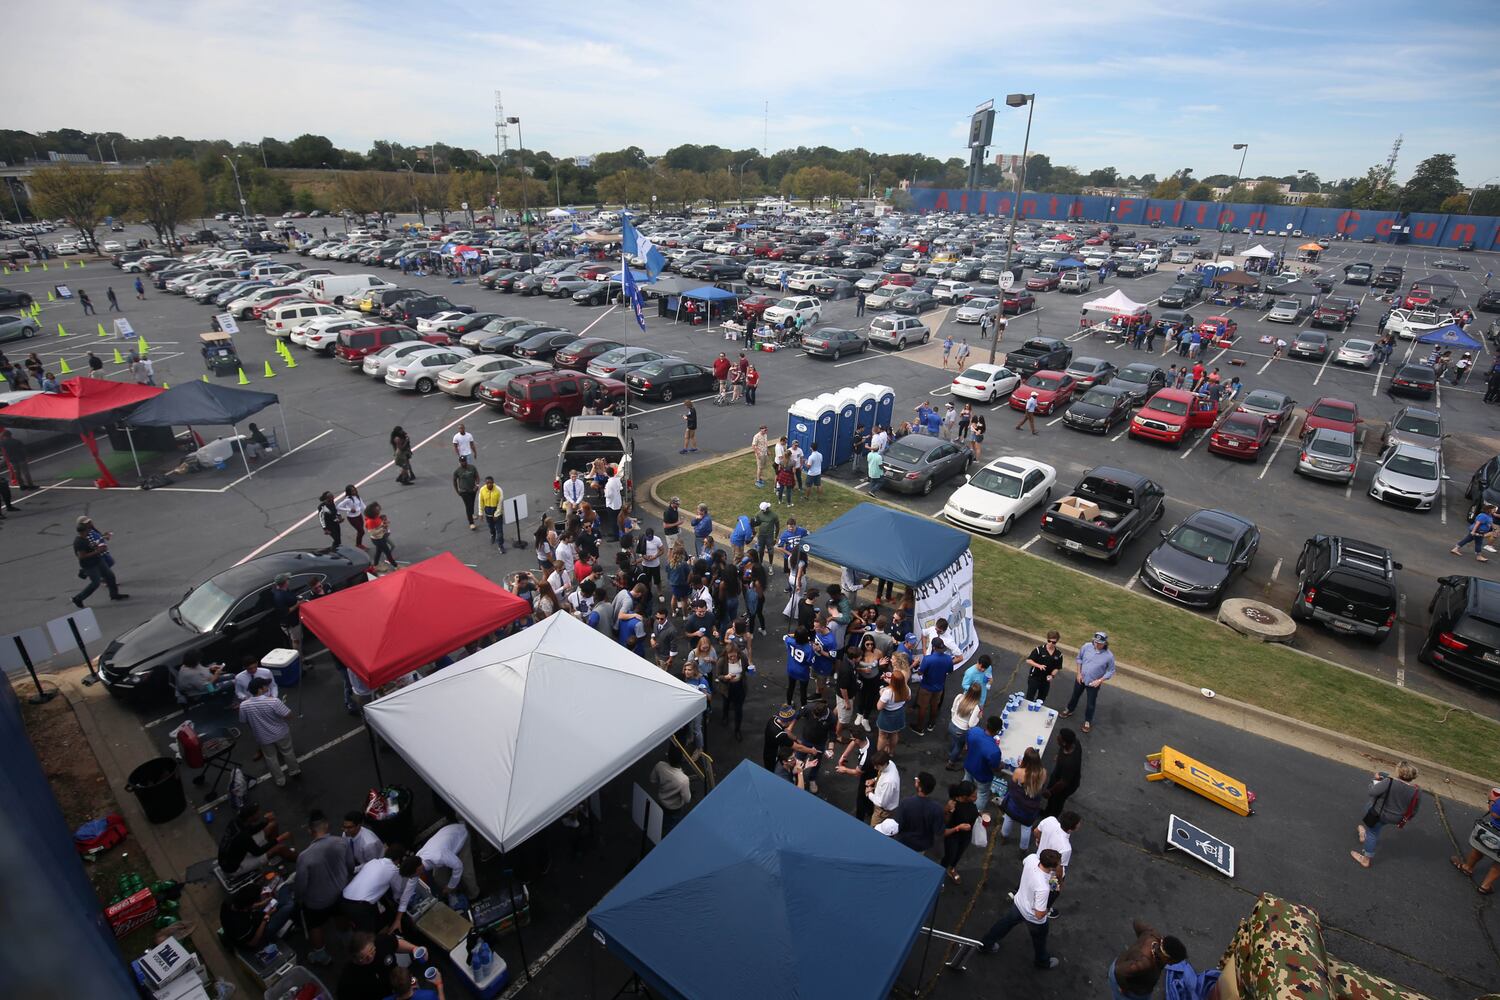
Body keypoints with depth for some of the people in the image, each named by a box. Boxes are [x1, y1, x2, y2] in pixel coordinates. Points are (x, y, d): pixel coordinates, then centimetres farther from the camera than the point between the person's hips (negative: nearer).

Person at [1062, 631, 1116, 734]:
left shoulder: (1109, 656, -24)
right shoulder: (1087, 647, -18)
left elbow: (1111, 671, -11)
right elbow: (1079, 658, -1)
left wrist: (1100, 680, -21)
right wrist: (1079, 673, -5)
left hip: (1093, 683, -2)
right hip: (1081, 679, 2)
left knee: (1090, 704, 12)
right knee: (1075, 696, 25)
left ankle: (1087, 721, 35)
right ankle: (1069, 710, 50)